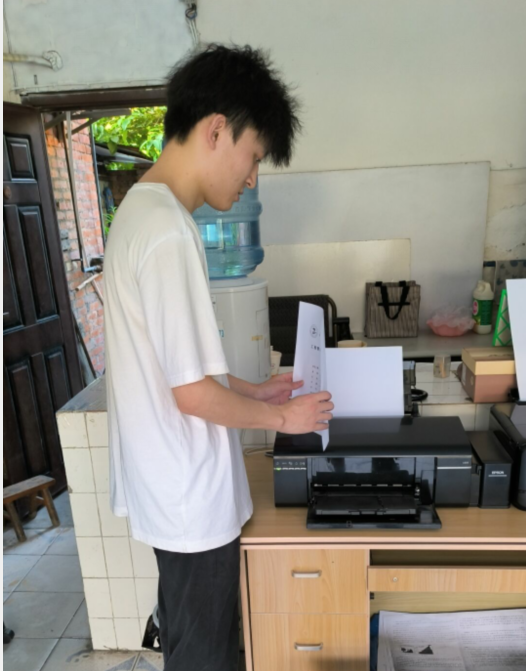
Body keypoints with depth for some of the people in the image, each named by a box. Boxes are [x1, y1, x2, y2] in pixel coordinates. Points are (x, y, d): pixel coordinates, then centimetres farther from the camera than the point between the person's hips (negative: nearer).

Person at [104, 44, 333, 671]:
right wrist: (281, 417, -8)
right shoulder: (169, 230, -26)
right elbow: (193, 392, -24)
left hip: (167, 482, 9)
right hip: (193, 497, -9)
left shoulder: (141, 207, 6)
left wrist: (253, 391, 11)